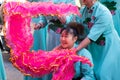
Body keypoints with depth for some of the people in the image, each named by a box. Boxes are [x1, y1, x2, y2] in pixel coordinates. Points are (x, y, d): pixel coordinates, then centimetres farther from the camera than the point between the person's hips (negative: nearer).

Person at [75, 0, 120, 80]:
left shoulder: (104, 12, -23)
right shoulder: (82, 10, -3)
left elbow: (92, 36, -27)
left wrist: (76, 49, -29)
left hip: (108, 48, -5)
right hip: (94, 48, 6)